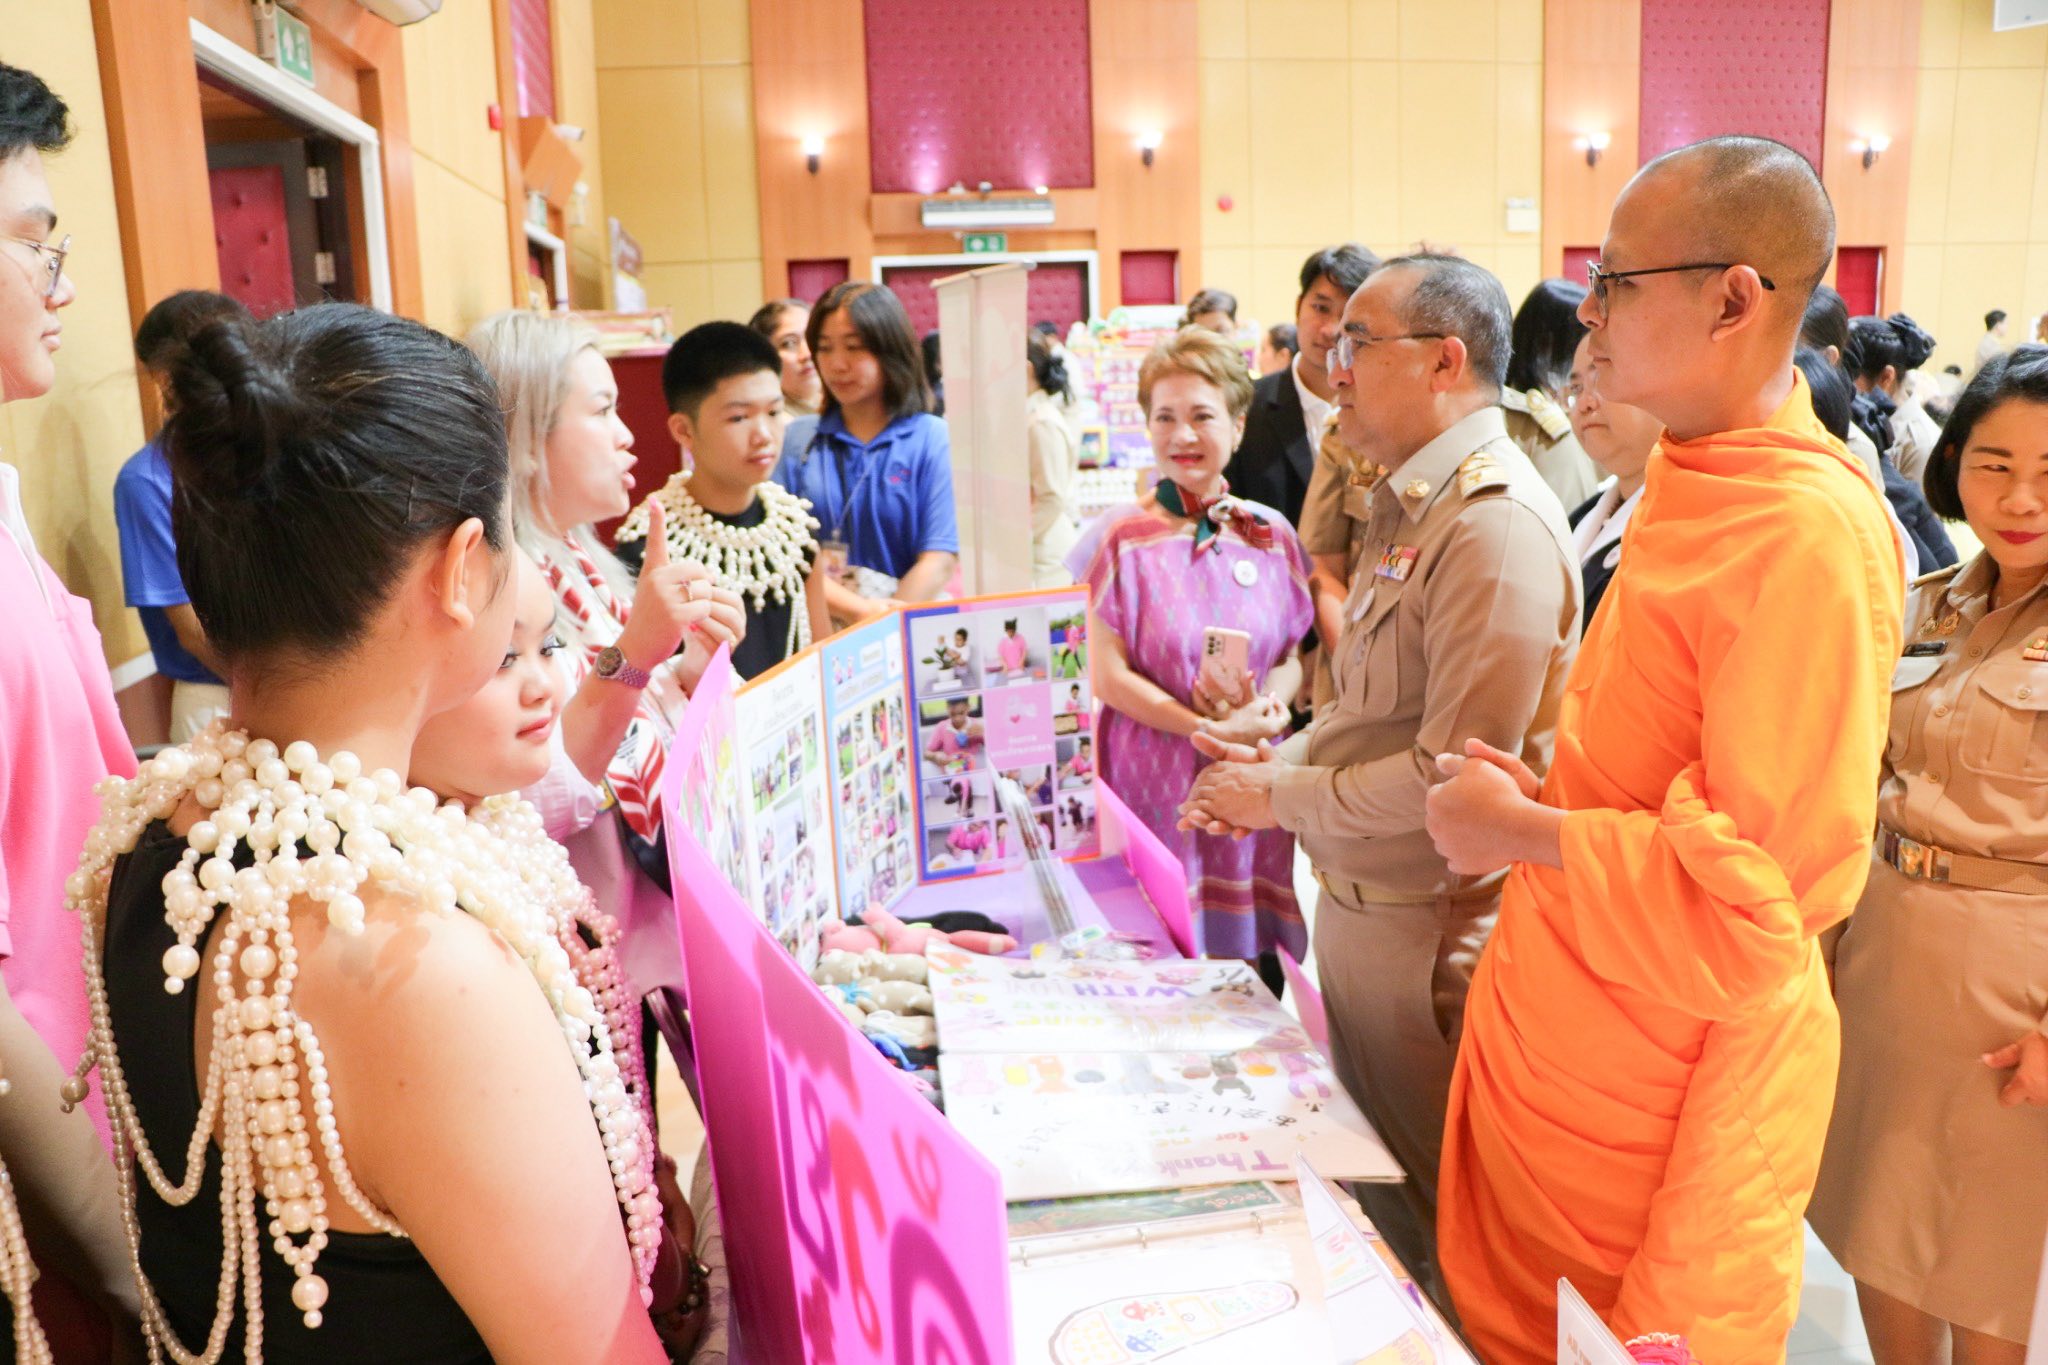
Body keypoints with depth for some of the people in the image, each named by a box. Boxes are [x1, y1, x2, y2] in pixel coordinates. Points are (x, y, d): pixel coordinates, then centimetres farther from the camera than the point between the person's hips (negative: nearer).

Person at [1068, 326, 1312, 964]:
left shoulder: (1271, 534, 7)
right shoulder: (1120, 539, -3)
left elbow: (1292, 657, 11)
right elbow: (1107, 677, -7)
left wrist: (1265, 705, -11)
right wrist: (1211, 729, -16)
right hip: (1153, 785, -3)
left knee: (1249, 962, 7)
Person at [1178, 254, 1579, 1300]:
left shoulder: (1497, 523, -21)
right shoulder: (1408, 504, 11)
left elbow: (1453, 772, -26)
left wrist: (1281, 801, -15)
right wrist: (1282, 762, 2)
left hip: (1429, 930, -9)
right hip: (1355, 905, 9)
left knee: (1432, 1224, 11)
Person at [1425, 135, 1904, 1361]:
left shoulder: (1810, 533, -23)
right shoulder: (1692, 485, 6)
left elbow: (1767, 884, -24)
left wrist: (1521, 830, -17)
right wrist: (1532, 792, 3)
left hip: (1672, 1079, -8)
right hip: (1564, 1024, 8)